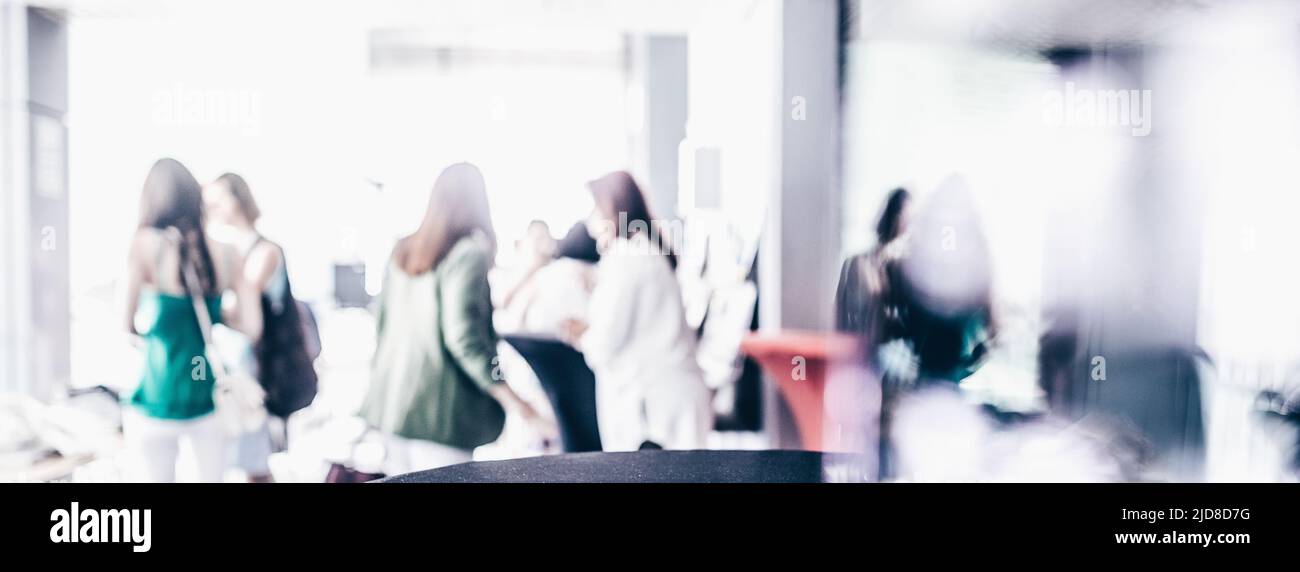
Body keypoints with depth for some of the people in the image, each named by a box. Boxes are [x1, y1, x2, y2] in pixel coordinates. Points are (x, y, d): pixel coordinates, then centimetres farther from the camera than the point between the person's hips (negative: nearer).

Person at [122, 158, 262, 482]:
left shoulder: (145, 245, -9)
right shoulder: (226, 254, 0)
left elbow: (129, 326, -5)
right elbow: (252, 327, -2)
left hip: (159, 400, -3)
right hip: (210, 397, 3)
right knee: (213, 477, 15)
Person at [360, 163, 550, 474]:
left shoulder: (401, 251, 10)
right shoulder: (468, 253, -11)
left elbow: (382, 324, 15)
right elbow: (463, 336, -18)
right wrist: (513, 400, -18)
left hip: (392, 402, 7)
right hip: (438, 410, -7)